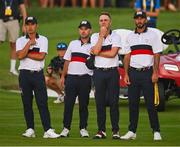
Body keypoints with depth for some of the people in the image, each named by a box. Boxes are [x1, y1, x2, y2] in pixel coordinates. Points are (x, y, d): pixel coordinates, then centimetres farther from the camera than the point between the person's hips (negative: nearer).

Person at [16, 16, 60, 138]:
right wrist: (29, 43, -8)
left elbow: (41, 56, -9)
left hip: (38, 74, -1)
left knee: (43, 103, -7)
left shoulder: (43, 40, 7)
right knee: (27, 103, 3)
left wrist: (26, 54, -6)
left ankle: (48, 130, -13)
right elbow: (20, 56, -9)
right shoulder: (21, 40, 9)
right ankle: (30, 129, 10)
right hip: (25, 74, 1)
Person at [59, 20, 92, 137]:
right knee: (68, 103, -1)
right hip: (71, 77, 2)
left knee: (84, 104, 1)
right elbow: (67, 61, 17)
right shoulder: (73, 44, 15)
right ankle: (66, 128, 3)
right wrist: (63, 76, 12)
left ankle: (83, 129, 8)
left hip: (85, 78, -2)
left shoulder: (92, 46, 5)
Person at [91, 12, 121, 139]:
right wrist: (102, 35, -7)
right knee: (100, 102, 2)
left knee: (114, 102, -3)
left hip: (112, 72, -2)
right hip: (99, 72, 2)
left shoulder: (116, 37, 2)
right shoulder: (95, 37, 9)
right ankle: (101, 130, 7)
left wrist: (98, 52, -8)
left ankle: (115, 130, 1)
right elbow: (96, 50, -11)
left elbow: (113, 53, -13)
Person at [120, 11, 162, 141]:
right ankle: (132, 131, 8)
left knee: (150, 103, -6)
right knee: (133, 103, 4)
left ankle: (156, 131, -3)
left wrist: (155, 73, -11)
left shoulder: (152, 35, 3)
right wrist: (126, 74, 4)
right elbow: (127, 56, 14)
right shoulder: (130, 36, 14)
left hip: (147, 72, -4)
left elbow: (157, 55, -2)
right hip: (133, 73, 4)